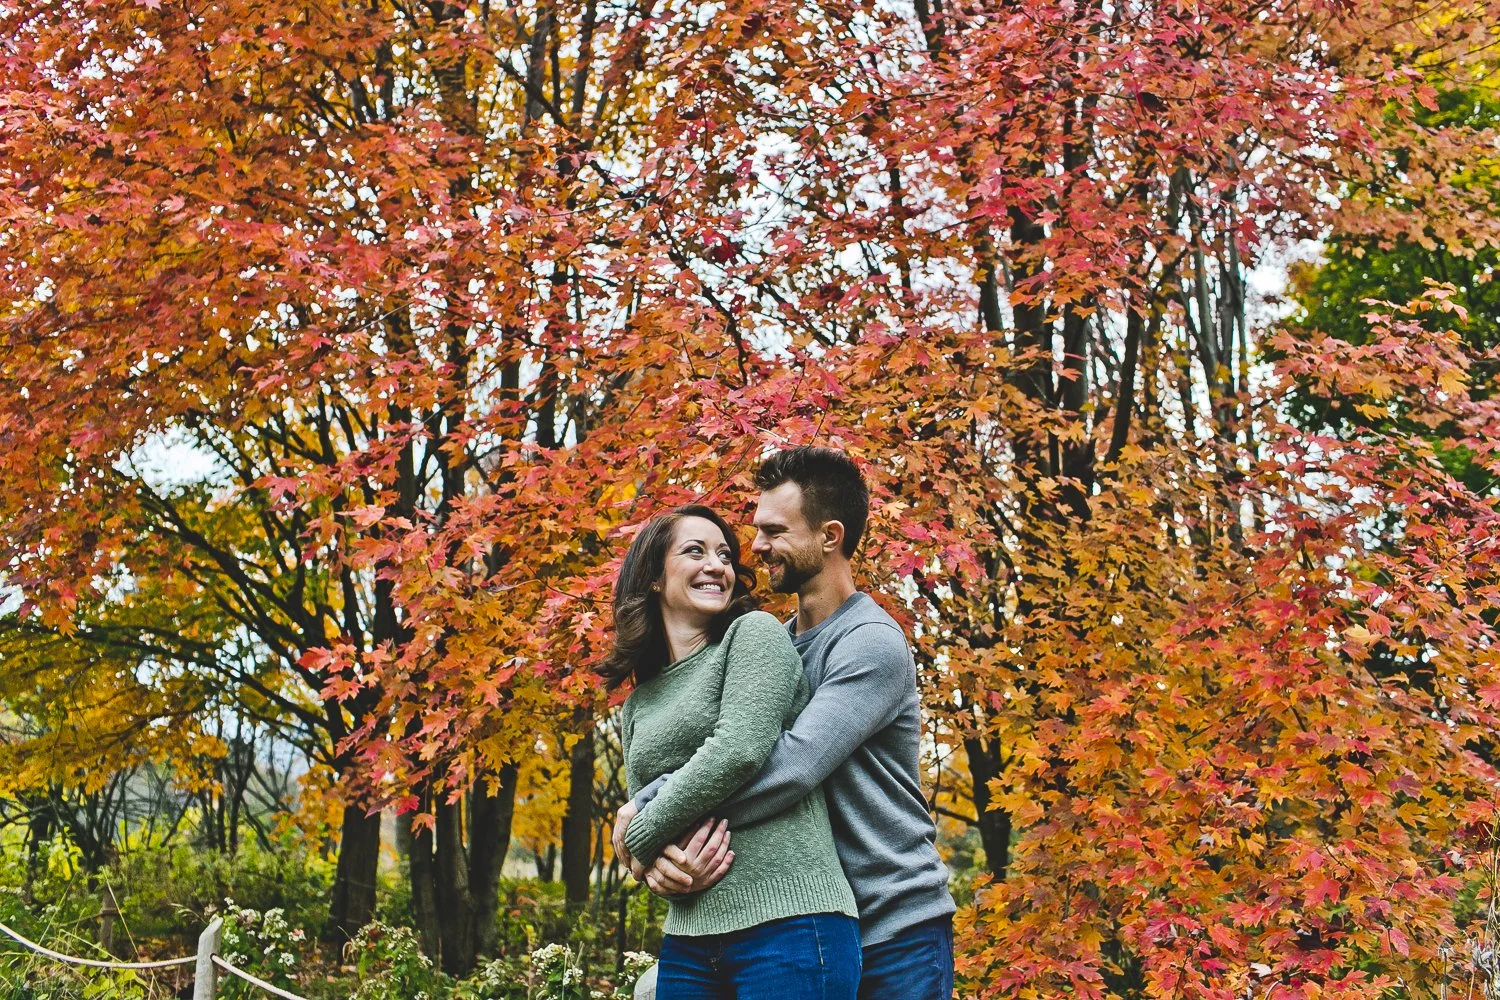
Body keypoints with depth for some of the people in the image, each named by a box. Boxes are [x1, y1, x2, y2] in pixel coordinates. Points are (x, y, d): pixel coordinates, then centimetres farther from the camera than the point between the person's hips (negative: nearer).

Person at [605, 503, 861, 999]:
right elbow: (638, 812, 14)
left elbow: (739, 750, -14)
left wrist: (640, 839, -5)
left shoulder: (755, 633, 0)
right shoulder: (638, 704, 16)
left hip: (788, 922, -6)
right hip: (690, 936, 6)